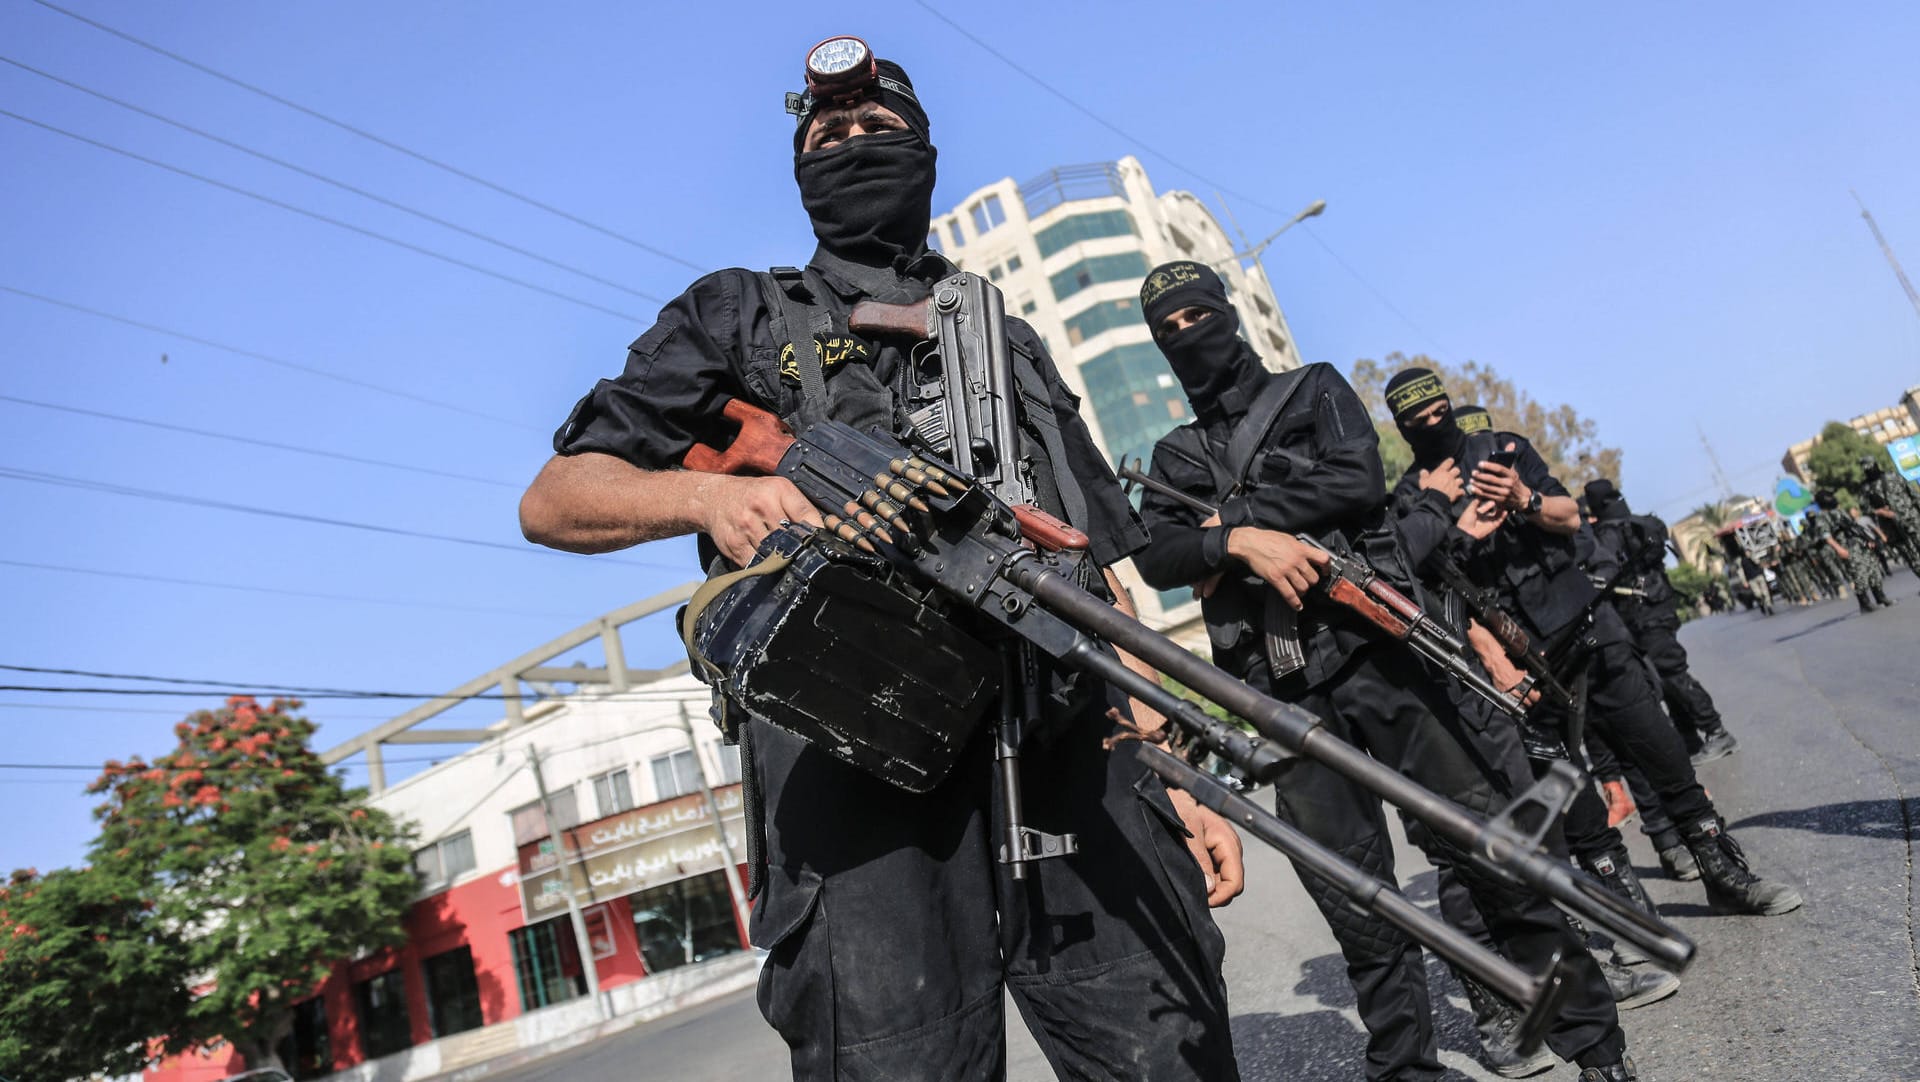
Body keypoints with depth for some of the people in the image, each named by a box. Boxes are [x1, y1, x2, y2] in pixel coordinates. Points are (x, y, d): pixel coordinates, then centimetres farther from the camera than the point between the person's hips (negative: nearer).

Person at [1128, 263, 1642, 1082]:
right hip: (1287, 697, 2)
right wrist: (1242, 541, -16)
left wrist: (1230, 513, -6)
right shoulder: (1176, 457, 17)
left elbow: (1358, 482, -7)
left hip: (1377, 652, -2)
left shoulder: (1311, 391, 12)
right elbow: (1154, 558, 0)